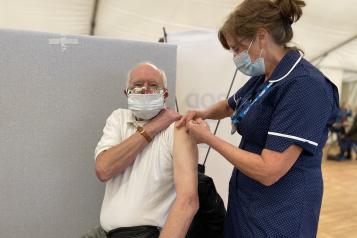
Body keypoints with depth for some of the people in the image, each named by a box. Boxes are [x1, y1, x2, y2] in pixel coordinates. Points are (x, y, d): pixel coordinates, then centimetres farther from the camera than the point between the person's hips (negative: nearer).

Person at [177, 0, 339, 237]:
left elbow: (268, 171, -27)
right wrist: (203, 113, 3)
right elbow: (229, 105, 25)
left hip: (280, 213, -8)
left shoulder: (305, 87, -23)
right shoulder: (262, 79, 5)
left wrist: (209, 138, -17)